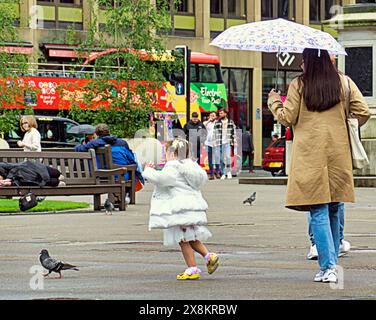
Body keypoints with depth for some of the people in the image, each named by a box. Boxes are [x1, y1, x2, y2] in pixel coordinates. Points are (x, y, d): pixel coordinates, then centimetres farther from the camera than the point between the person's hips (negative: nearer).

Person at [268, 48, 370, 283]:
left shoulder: (299, 85, -2)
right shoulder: (344, 82, 5)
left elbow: (287, 118, -1)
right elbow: (364, 113, 0)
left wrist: (274, 102, 18)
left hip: (310, 154, -3)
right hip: (338, 154, 3)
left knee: (319, 212, -3)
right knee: (335, 210, 14)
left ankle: (328, 267, -11)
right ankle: (332, 263, 21)